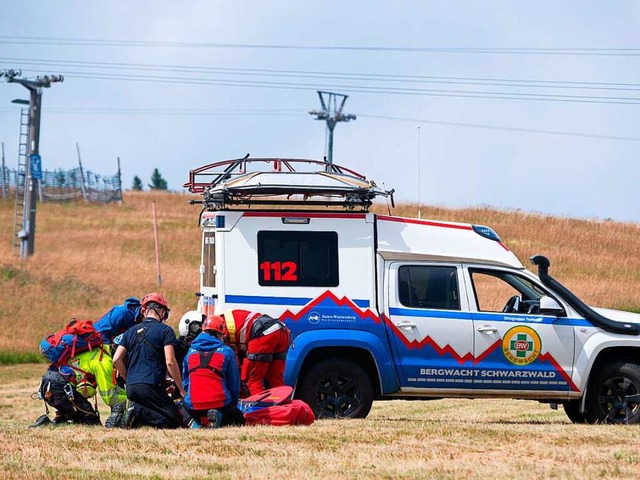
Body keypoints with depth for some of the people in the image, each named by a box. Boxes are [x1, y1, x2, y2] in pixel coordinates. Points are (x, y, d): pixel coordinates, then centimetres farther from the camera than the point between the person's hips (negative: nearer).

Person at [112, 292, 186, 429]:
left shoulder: (131, 331, 18)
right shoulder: (165, 331, 0)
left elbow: (116, 359, 12)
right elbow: (170, 362, -8)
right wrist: (181, 389, 0)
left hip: (131, 388, 6)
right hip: (151, 386, -6)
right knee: (175, 420, 0)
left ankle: (137, 411, -12)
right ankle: (139, 413, -22)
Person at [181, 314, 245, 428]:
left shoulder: (191, 352, 11)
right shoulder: (226, 352, 2)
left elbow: (186, 383, 18)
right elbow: (234, 384, 8)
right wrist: (233, 405, 23)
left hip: (193, 406, 2)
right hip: (220, 404, -2)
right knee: (239, 419, 23)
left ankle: (200, 421, -1)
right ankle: (220, 419, -12)